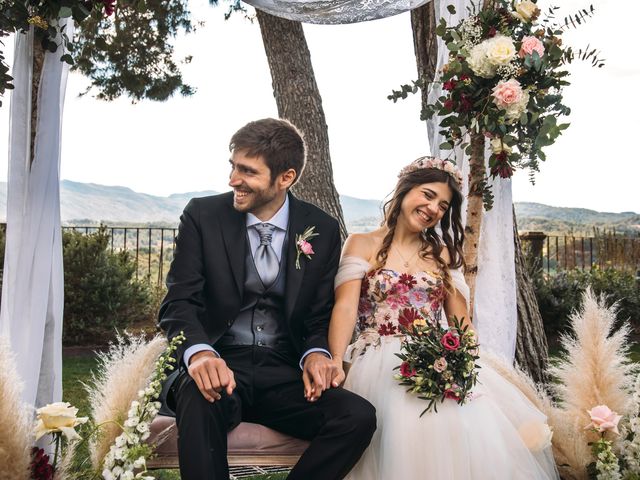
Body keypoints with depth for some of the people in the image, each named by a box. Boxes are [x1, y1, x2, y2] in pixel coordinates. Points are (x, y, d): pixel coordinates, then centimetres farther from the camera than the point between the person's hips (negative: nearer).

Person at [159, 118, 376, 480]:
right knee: (200, 402, -38)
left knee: (359, 417, -23)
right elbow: (179, 301, -6)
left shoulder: (323, 230, 4)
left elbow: (321, 314, 10)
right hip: (219, 367, -2)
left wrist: (316, 353, -14)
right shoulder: (203, 215, -1)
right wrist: (199, 351, -28)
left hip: (284, 374, 3)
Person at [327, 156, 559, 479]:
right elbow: (346, 306, -6)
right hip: (381, 362, -3)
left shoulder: (443, 254, 20)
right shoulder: (362, 244, 9)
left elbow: (460, 321, 12)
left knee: (479, 420, -29)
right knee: (408, 419, -36)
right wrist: (335, 361, -25)